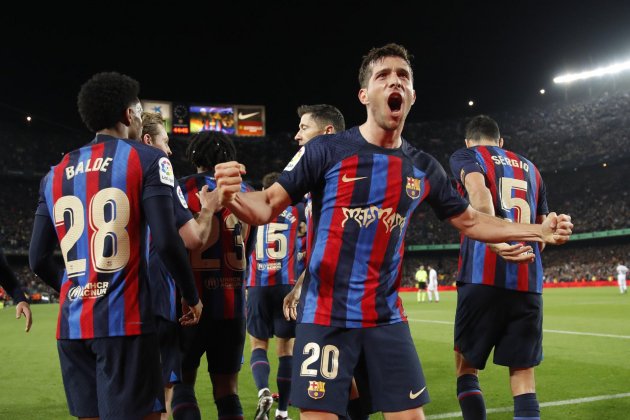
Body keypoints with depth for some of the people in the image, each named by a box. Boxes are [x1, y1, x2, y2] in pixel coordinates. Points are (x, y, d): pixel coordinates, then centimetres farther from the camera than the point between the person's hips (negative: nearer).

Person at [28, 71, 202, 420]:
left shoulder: (56, 174, 13)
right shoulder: (146, 160, -2)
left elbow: (38, 259, 13)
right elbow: (165, 241, -11)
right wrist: (192, 296, 3)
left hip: (72, 323, 6)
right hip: (124, 320, -5)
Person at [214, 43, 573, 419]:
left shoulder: (424, 168, 6)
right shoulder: (327, 149, -8)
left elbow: (470, 221, 18)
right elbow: (268, 207, -9)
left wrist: (539, 231, 12)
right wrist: (233, 197, -31)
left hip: (386, 317, 4)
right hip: (326, 316, -4)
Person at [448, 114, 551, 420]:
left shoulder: (467, 156, 10)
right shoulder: (530, 168, 24)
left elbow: (478, 192, -13)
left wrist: (496, 242, -27)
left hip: (484, 277, -4)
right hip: (528, 282, 4)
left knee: (466, 368, 11)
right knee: (524, 380, 6)